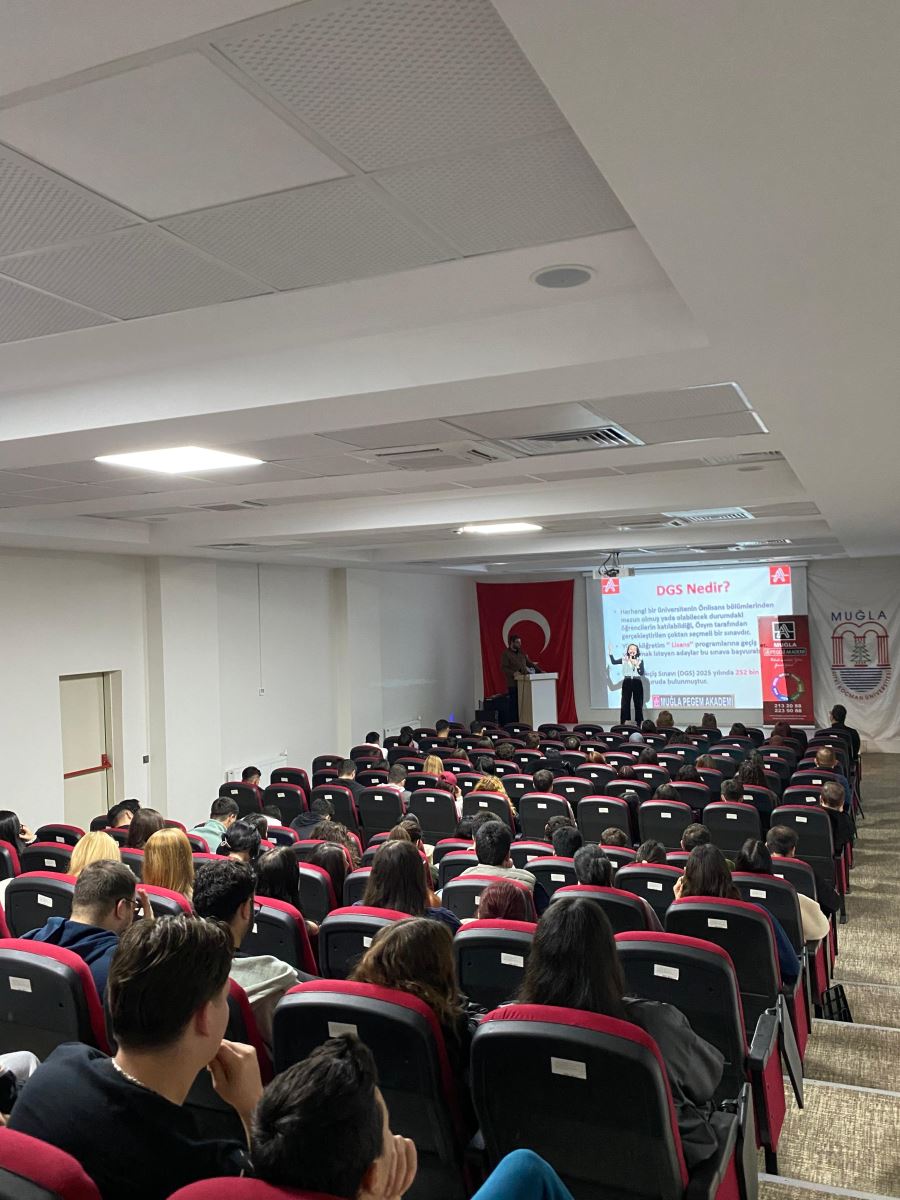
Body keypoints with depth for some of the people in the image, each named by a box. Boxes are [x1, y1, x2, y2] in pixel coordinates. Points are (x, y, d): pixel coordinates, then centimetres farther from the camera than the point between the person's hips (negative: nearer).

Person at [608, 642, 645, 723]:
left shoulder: (640, 660, 2)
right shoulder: (624, 660, 6)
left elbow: (641, 673, -6)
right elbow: (613, 662, -3)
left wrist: (636, 665, -16)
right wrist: (610, 652, -8)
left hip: (637, 683, 0)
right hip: (627, 683, 0)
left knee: (638, 704, 3)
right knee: (625, 703, -2)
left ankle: (638, 723, 11)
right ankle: (622, 724, 2)